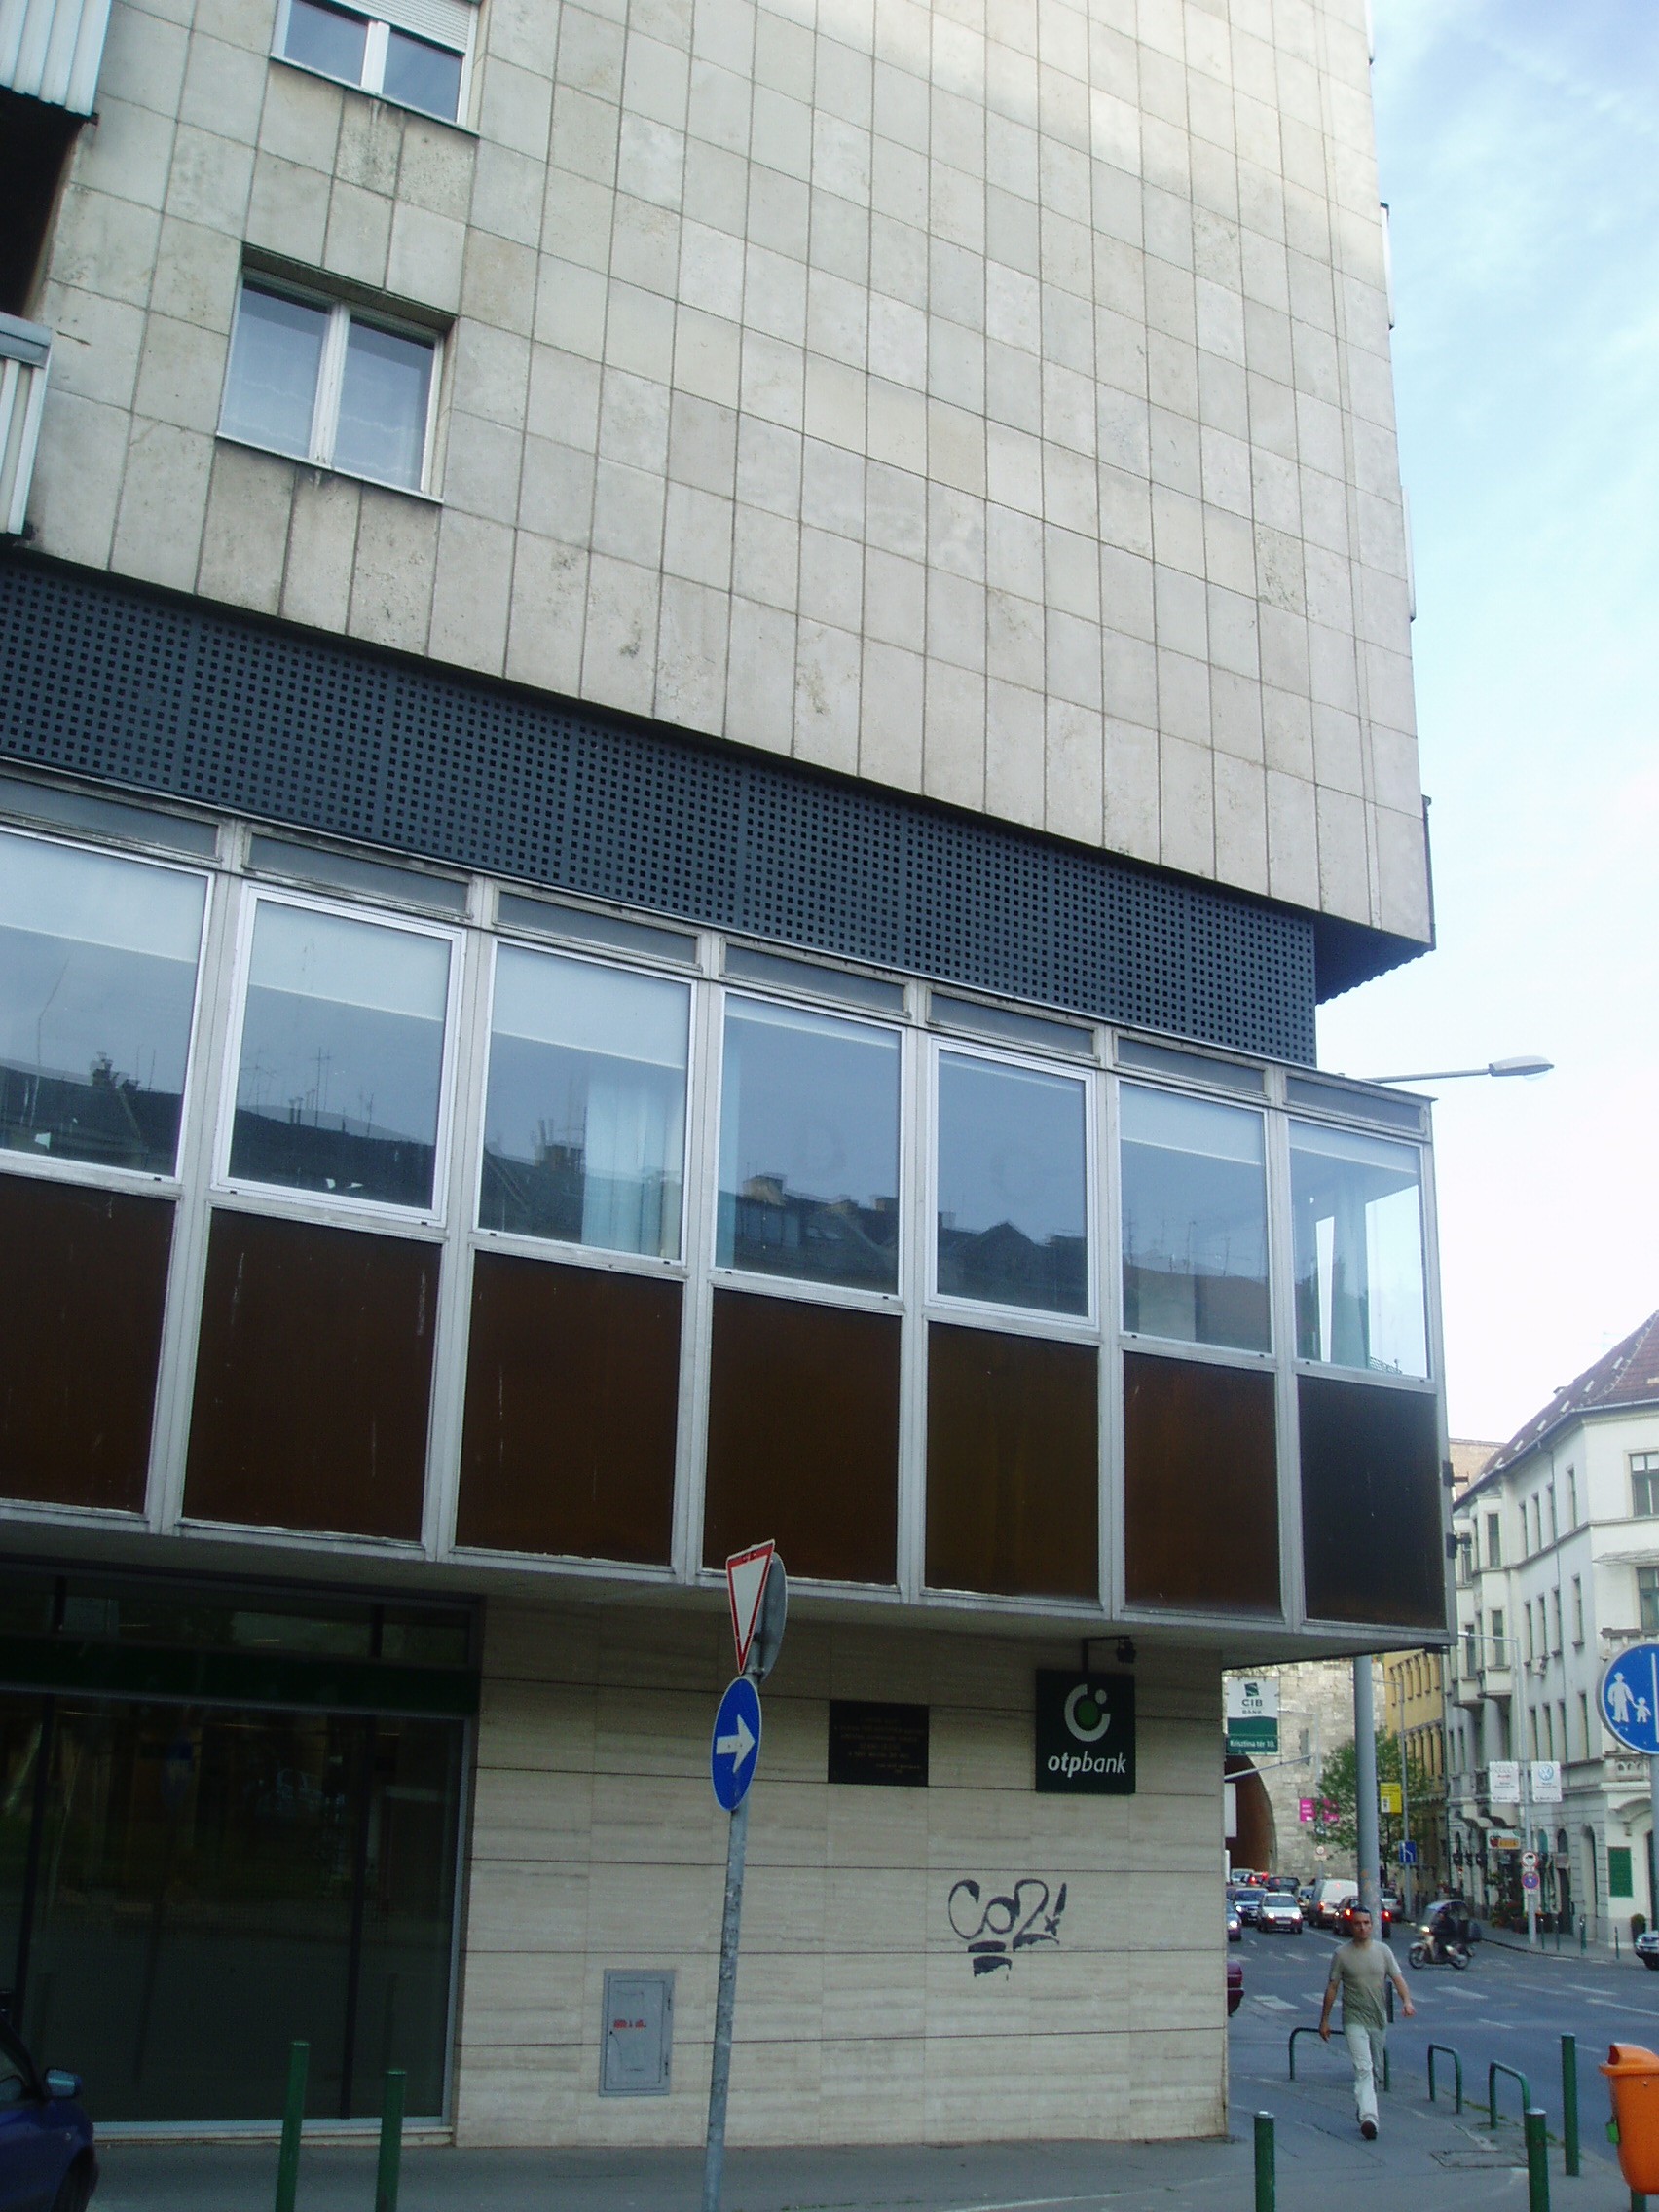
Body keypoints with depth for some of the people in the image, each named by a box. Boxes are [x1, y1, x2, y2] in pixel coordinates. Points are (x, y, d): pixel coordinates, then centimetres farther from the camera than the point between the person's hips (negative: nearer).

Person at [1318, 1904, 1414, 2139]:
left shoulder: (1383, 1951, 6)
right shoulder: (1342, 1953, -2)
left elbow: (1397, 1978, 0)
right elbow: (1332, 1988, 2)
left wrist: (1407, 2001, -20)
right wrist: (1324, 2020, 3)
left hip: (1379, 2020, 4)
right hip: (1354, 2020, -4)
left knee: (1375, 2071, 14)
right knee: (1363, 2069, -18)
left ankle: (1362, 2110, 31)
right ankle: (1368, 2118, -28)